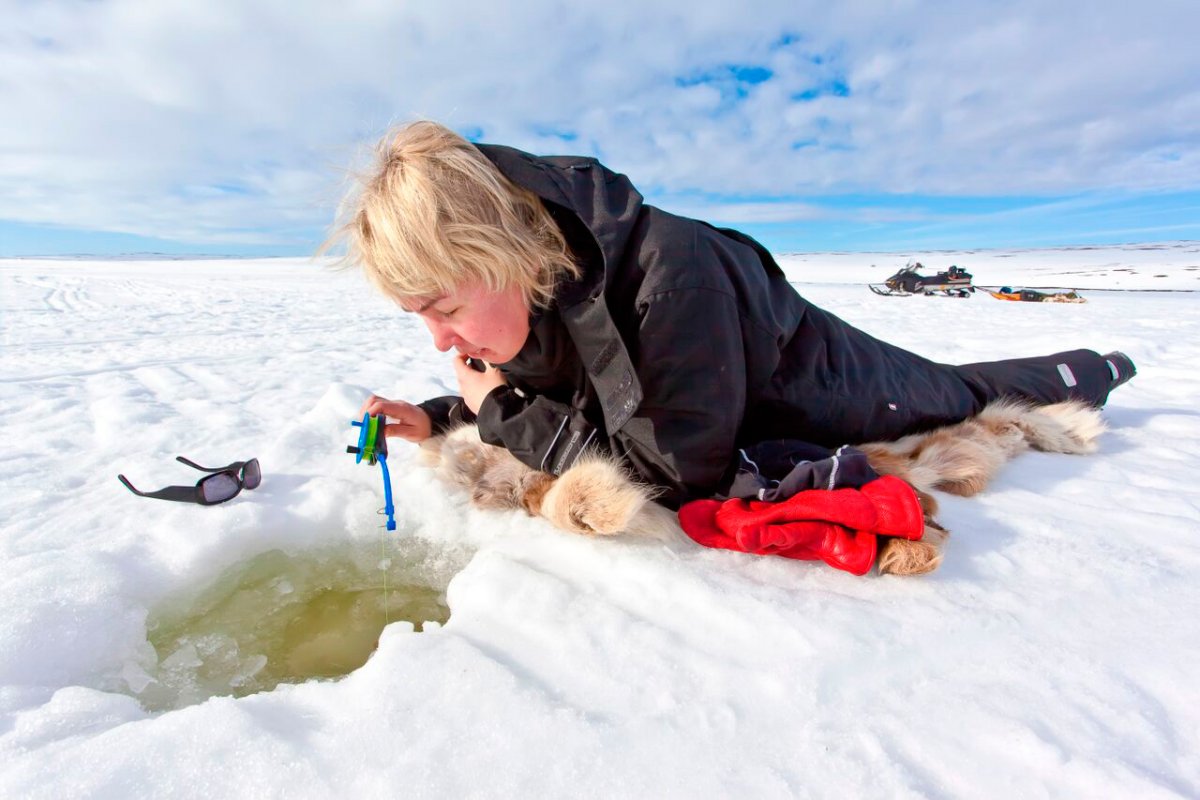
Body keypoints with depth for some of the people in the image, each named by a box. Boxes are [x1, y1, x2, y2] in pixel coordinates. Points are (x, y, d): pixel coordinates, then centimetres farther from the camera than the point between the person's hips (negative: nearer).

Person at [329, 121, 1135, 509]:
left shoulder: (665, 270, -45)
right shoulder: (517, 292, -19)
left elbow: (679, 474, -39)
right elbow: (556, 396, -1)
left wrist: (503, 410, -33)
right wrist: (441, 417, -13)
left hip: (816, 386, -4)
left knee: (963, 396, 23)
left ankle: (1092, 369, 57)